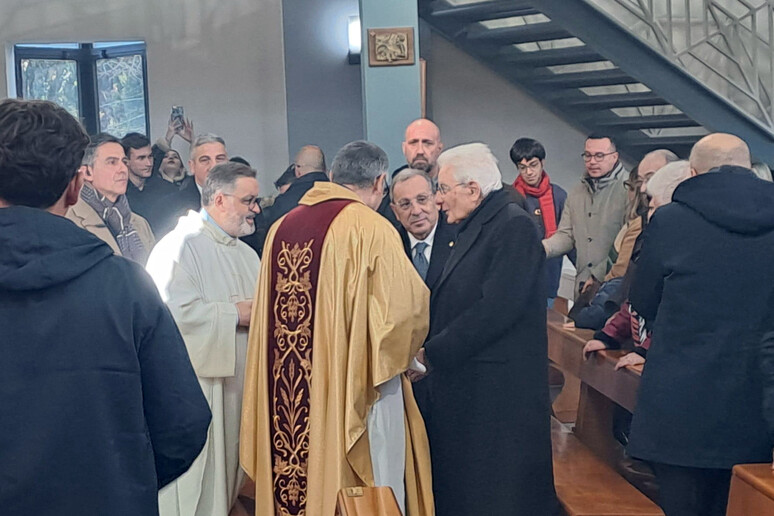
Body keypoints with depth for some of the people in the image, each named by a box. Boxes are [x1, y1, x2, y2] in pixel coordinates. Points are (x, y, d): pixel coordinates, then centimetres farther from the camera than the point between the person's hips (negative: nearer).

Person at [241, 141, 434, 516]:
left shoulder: (281, 228, 6)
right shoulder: (370, 227, -12)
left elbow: (266, 314, 11)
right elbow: (408, 304, -16)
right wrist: (397, 355, 4)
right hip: (357, 388, -6)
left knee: (300, 479, 15)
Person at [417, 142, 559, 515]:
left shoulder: (514, 227, -13)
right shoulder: (473, 229, 15)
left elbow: (496, 309, -22)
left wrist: (432, 353, -16)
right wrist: (431, 350, 1)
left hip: (499, 394, -9)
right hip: (466, 386, 9)